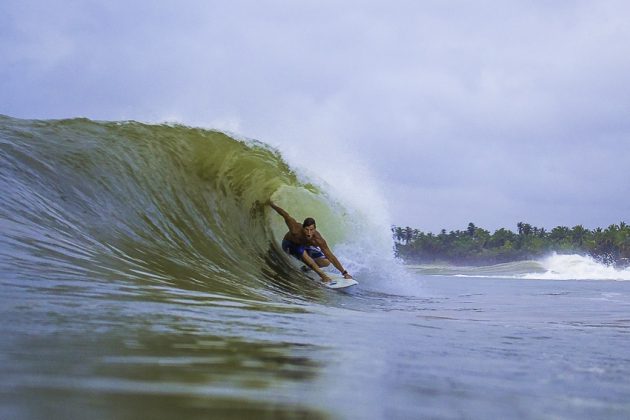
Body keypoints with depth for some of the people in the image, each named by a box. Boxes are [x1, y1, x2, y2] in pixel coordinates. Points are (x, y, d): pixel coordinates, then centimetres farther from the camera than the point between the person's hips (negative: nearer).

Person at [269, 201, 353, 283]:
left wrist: (344, 273, -35)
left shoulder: (317, 239, -38)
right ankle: (322, 274, -28)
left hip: (306, 246, 3)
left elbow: (331, 257, -34)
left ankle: (307, 264, 16)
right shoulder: (296, 230, -43)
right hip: (289, 245, -2)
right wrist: (272, 204, -10)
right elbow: (285, 214, -27)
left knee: (325, 262, -12)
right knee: (302, 251, -37)